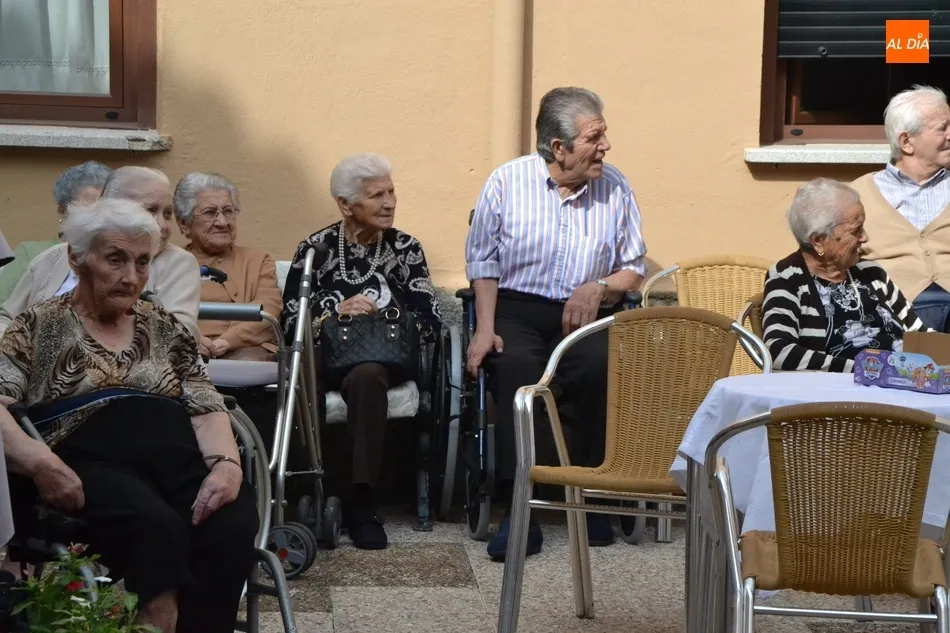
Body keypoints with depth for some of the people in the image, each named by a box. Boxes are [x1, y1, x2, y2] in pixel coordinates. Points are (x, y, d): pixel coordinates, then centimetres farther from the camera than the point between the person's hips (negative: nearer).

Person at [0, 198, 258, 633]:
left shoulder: (163, 328, 23)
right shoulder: (41, 326, 12)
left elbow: (207, 409, 14)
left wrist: (226, 463, -8)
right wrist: (37, 461, -21)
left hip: (179, 459, 4)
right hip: (93, 463, -3)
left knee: (233, 527, -31)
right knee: (155, 526, -37)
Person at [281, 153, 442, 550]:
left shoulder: (405, 249, 12)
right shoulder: (315, 248, 10)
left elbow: (430, 323, 2)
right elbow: (290, 324, 2)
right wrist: (337, 313, -13)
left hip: (386, 358, 0)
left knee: (366, 377, -37)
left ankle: (361, 503, -34)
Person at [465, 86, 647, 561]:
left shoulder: (615, 188, 8)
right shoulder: (507, 182, 3)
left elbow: (634, 268, 13)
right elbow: (483, 262, 6)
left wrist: (599, 288, -9)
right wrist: (485, 329, -7)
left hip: (585, 314, 1)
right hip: (518, 308, -1)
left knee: (606, 366, -32)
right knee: (516, 366, -35)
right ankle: (518, 510, -34)